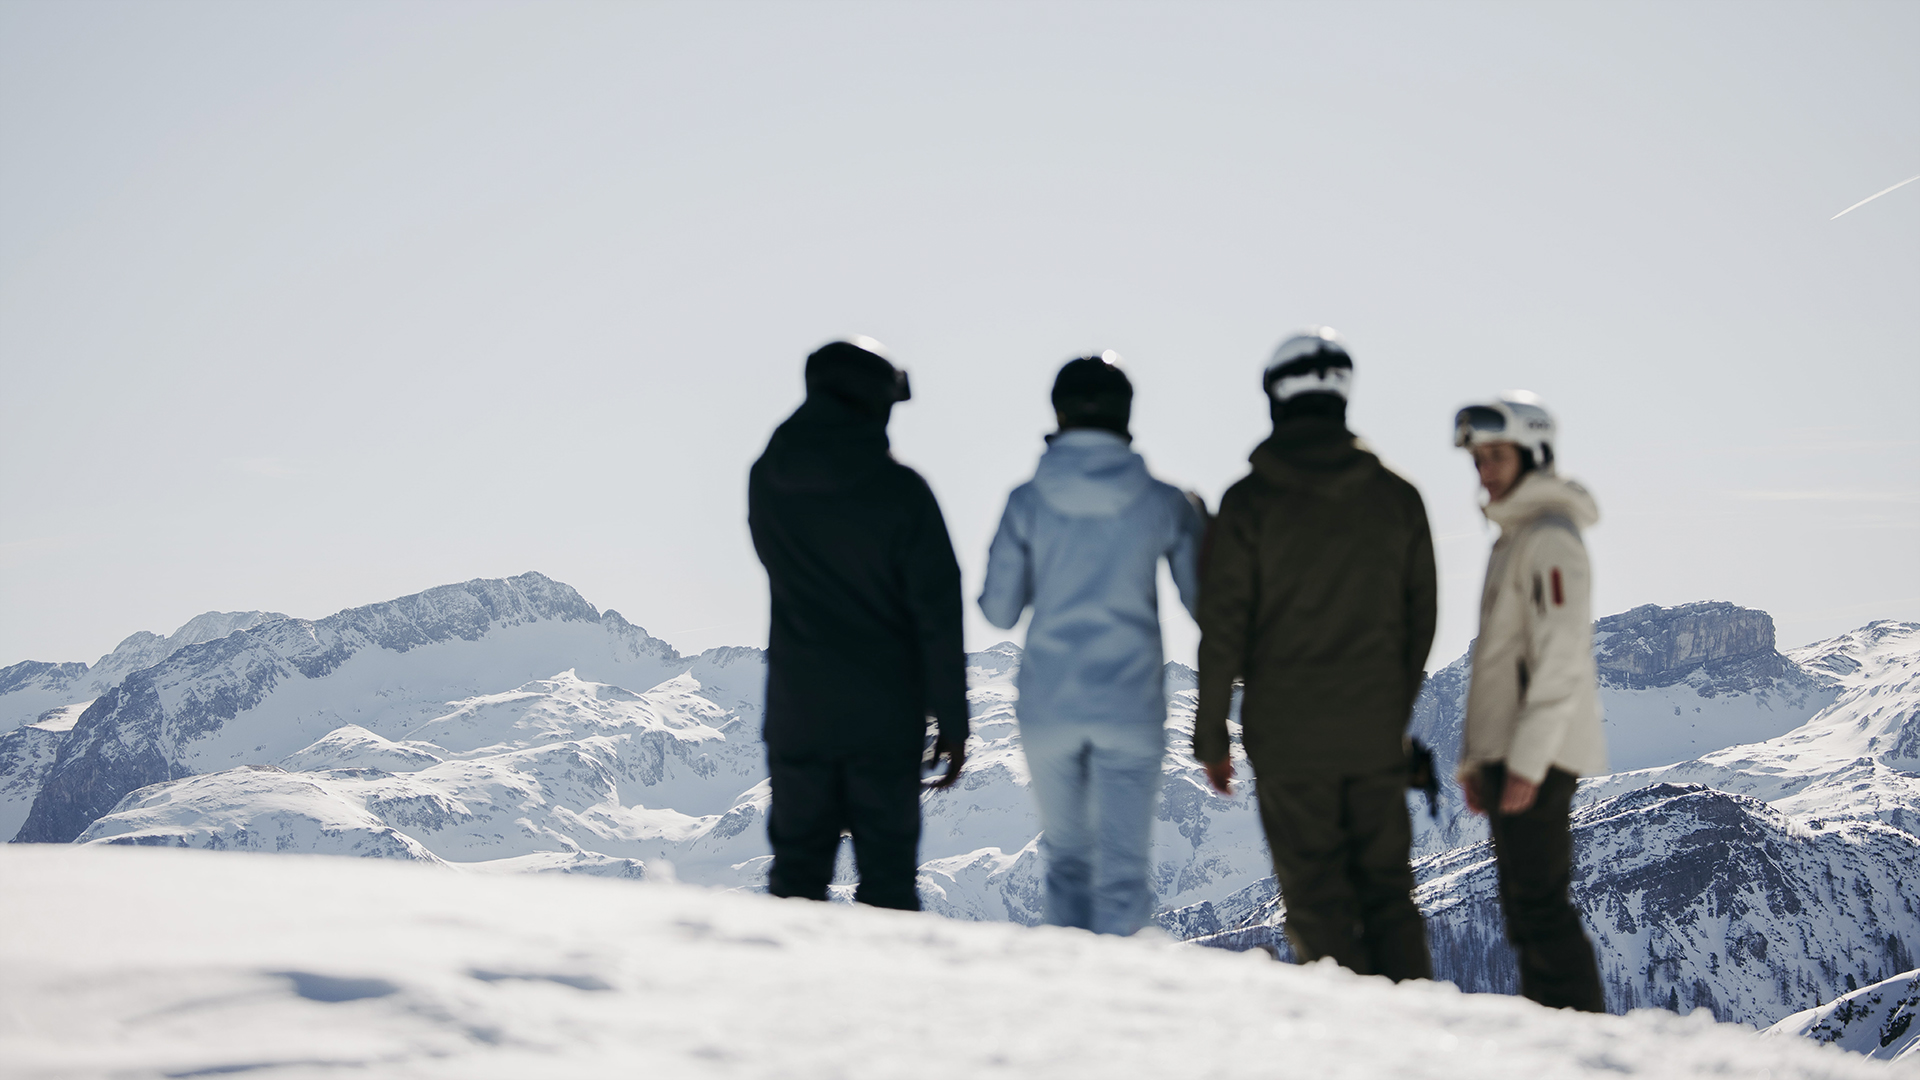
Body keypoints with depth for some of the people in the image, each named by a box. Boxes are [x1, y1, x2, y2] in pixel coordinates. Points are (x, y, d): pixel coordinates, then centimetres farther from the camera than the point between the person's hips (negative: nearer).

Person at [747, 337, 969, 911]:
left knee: (797, 870, 11)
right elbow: (937, 612, -10)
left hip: (796, 716, 3)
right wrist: (952, 719, -3)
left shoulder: (767, 479, 0)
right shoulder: (900, 491, -11)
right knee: (887, 874, 4)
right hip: (886, 719, -3)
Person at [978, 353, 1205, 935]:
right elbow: (1206, 604, 2)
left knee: (1066, 858, 19)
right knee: (1123, 870, 2)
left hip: (1048, 707, 1)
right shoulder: (1164, 503, -3)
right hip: (1130, 709, -1)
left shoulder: (1028, 501, -2)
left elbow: (999, 611, 1)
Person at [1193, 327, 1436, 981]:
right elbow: (1419, 618, 10)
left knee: (1315, 900, 2)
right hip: (1376, 735, 3)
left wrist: (1211, 734, 2)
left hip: (1287, 736, -3)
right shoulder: (1397, 498, 3)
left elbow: (1224, 626, -6)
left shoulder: (1250, 503, -6)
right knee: (1387, 891, 10)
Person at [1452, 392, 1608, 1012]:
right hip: (1506, 753, 10)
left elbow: (1561, 657, -19)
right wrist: (1476, 755, 20)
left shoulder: (1549, 537, -12)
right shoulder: (1510, 537, 19)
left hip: (1536, 757, -10)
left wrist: (1527, 761, -22)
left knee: (1540, 906, -11)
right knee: (1523, 911, 11)